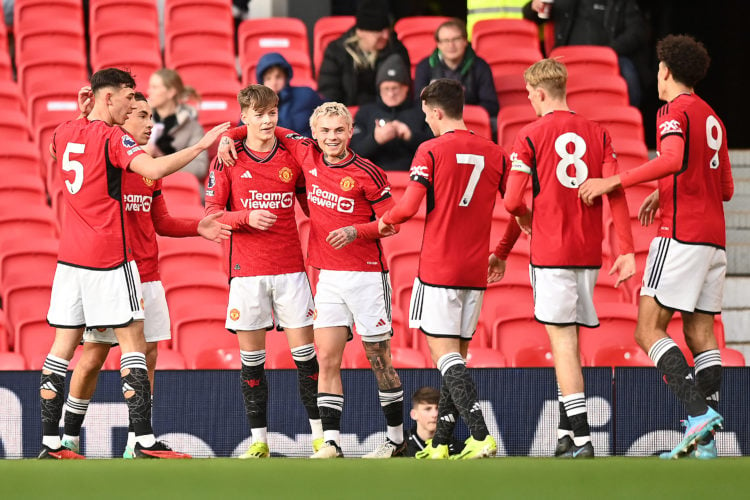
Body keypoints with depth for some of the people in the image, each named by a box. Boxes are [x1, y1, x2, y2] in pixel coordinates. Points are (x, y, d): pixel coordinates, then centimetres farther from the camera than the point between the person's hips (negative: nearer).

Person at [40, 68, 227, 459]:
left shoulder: (63, 134, 9)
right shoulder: (111, 137, -12)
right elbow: (154, 170, -27)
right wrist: (200, 146, -20)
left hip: (69, 255, 7)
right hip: (109, 257, -7)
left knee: (64, 343, 6)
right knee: (133, 340, -2)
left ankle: (50, 442, 3)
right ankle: (145, 441, -7)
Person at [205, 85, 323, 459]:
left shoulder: (293, 157, 4)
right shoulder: (228, 161, 0)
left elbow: (311, 205, 14)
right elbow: (211, 213, 0)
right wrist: (247, 218, -16)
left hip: (290, 268, 1)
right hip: (247, 270, -1)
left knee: (304, 350, -1)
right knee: (251, 355, 2)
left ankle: (319, 434, 5)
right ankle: (259, 440, 8)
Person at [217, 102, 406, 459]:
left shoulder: (367, 173, -9)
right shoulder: (307, 155, 4)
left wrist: (355, 232, -19)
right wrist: (228, 136, 7)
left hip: (367, 275, -4)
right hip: (328, 277, 4)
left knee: (379, 359, 3)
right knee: (327, 357, -5)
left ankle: (396, 438, 15)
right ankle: (331, 442, -8)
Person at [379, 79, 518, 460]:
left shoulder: (431, 151, -7)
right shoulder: (494, 154, 8)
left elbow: (409, 206, -14)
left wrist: (385, 221, 7)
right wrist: (501, 254, 22)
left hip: (438, 268, -5)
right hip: (475, 271, 5)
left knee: (446, 356, -6)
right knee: (456, 356, 12)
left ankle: (481, 436, -22)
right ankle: (440, 444, 13)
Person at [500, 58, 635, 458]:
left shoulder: (531, 135, -5)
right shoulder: (596, 133, 8)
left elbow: (512, 201, -9)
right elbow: (616, 193, 1)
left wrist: (526, 221, 13)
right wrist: (627, 251, 1)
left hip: (550, 250, -5)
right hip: (588, 253, 5)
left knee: (562, 341, -6)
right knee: (569, 343, 15)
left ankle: (581, 438, -15)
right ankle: (566, 434, 17)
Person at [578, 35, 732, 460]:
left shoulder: (675, 111, -6)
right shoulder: (712, 119, 20)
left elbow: (673, 159, -25)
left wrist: (615, 182, -20)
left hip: (681, 234, -8)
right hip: (714, 237, 8)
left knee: (649, 330, -8)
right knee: (701, 334, 4)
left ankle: (699, 410, -24)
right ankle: (707, 441, -4)